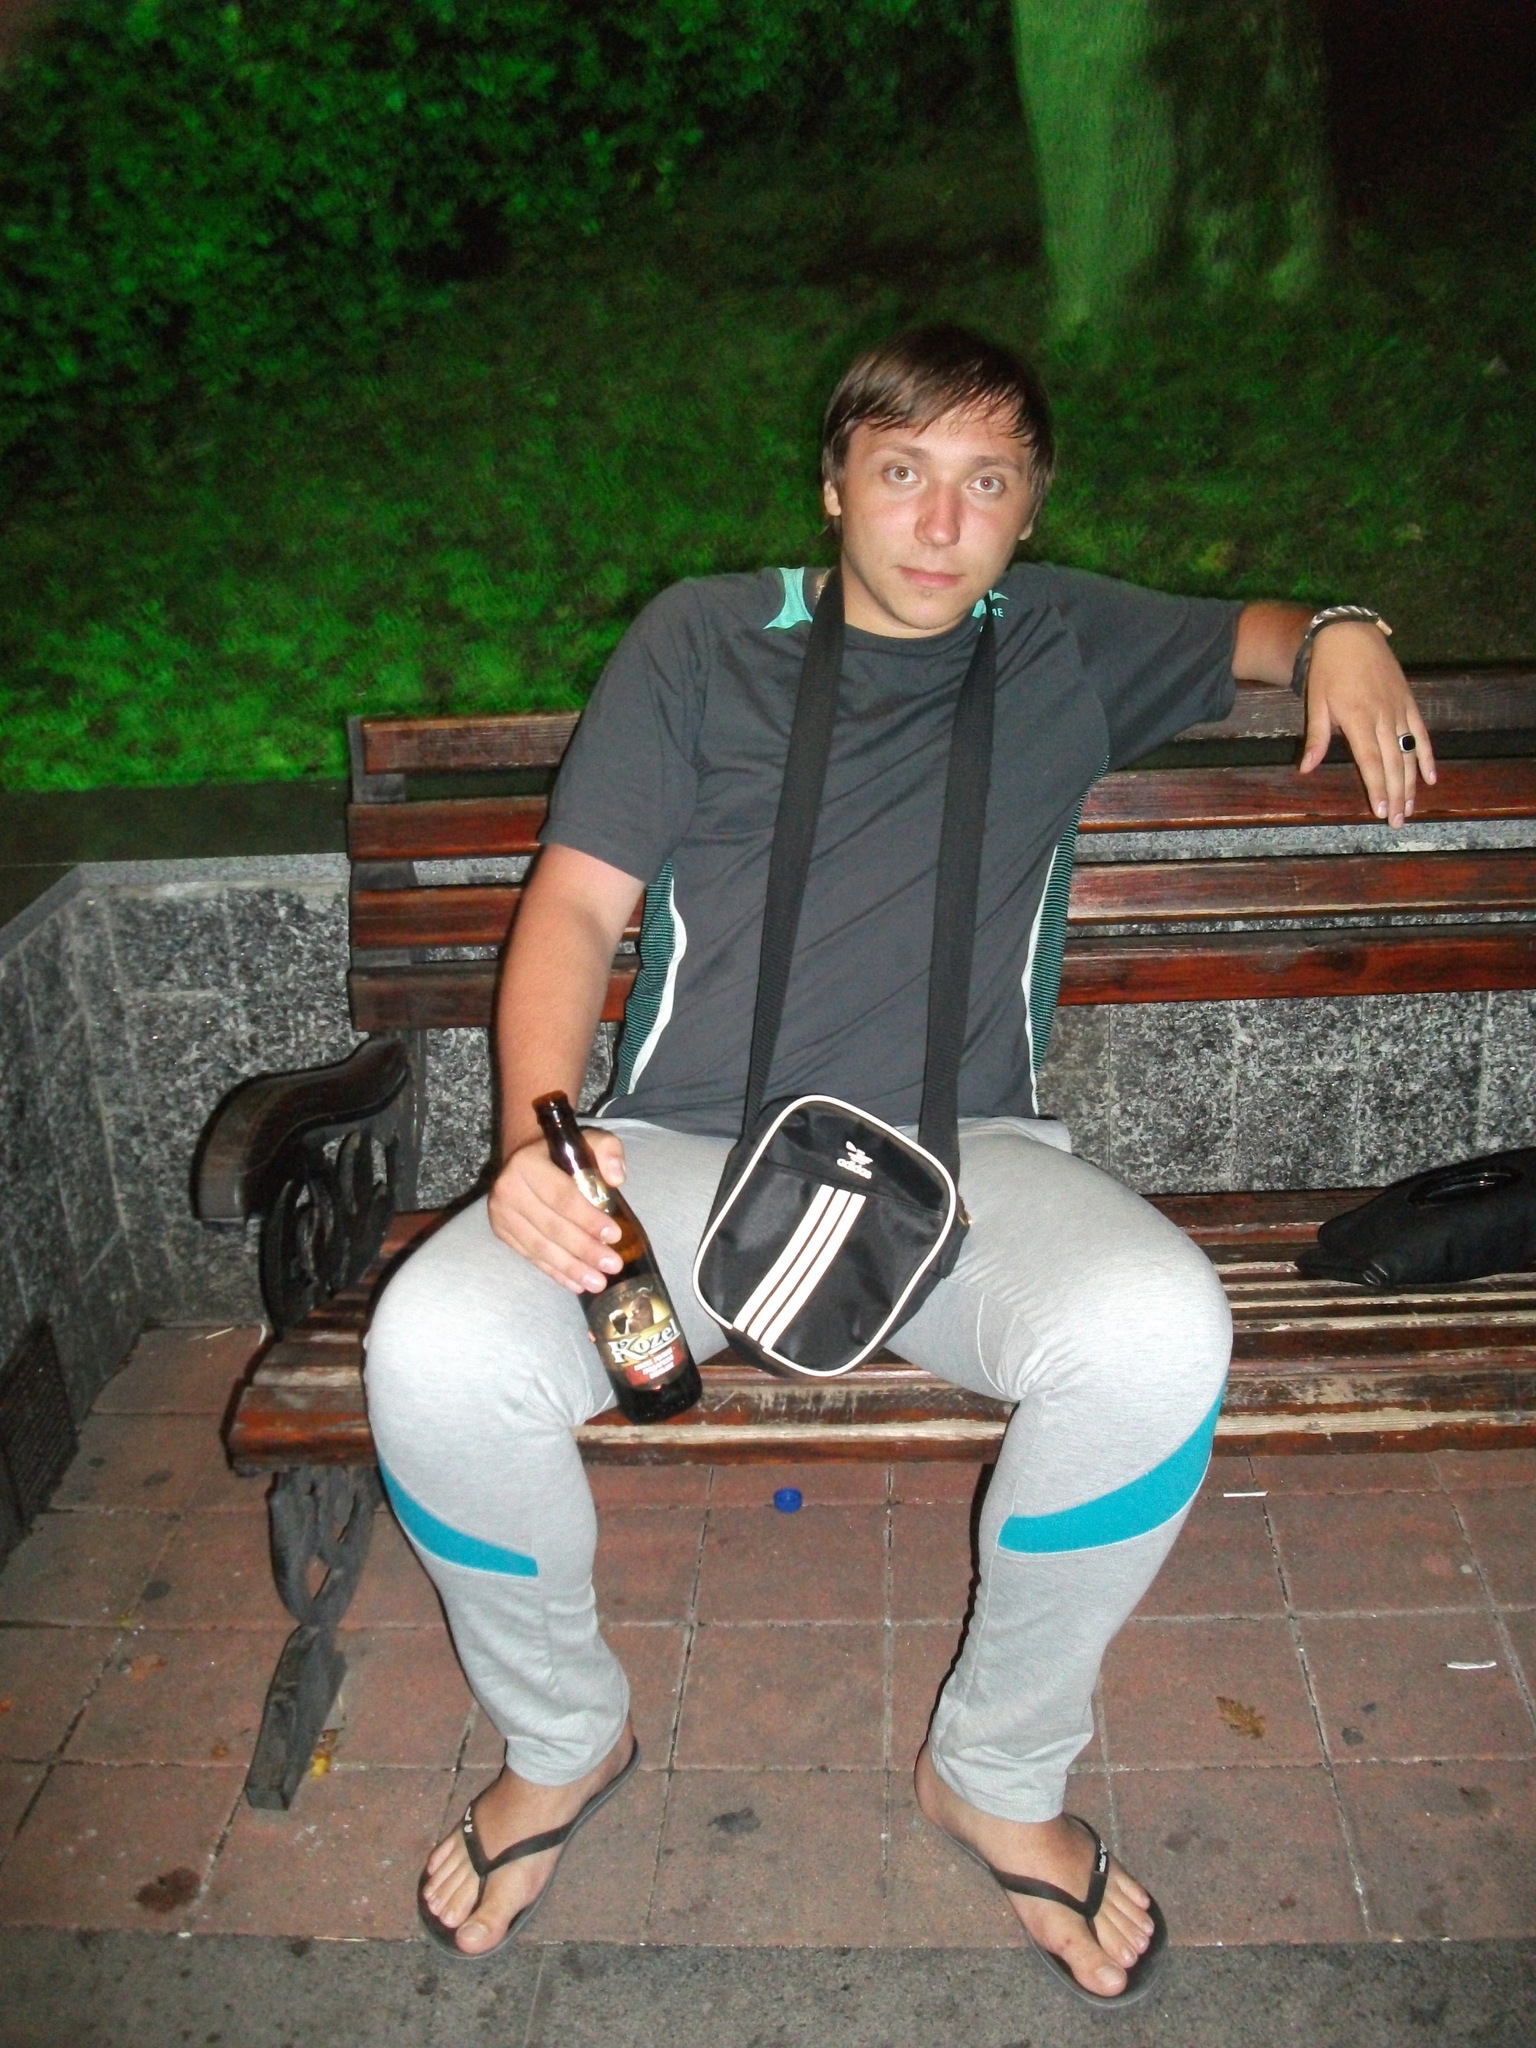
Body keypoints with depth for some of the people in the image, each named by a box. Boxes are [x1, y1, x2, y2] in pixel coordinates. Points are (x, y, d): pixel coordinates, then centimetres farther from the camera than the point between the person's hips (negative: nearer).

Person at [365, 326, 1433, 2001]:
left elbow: (1252, 635, 34)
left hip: (961, 1160, 1)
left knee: (1159, 1332, -32)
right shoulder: (702, 636, 11)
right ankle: (563, 1740, 6)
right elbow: (574, 905, 4)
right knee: (435, 1350, -28)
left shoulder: (1063, 642, 17)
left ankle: (995, 1772, -2)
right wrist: (536, 1134, -14)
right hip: (685, 1161, 0)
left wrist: (1341, 639, 7)